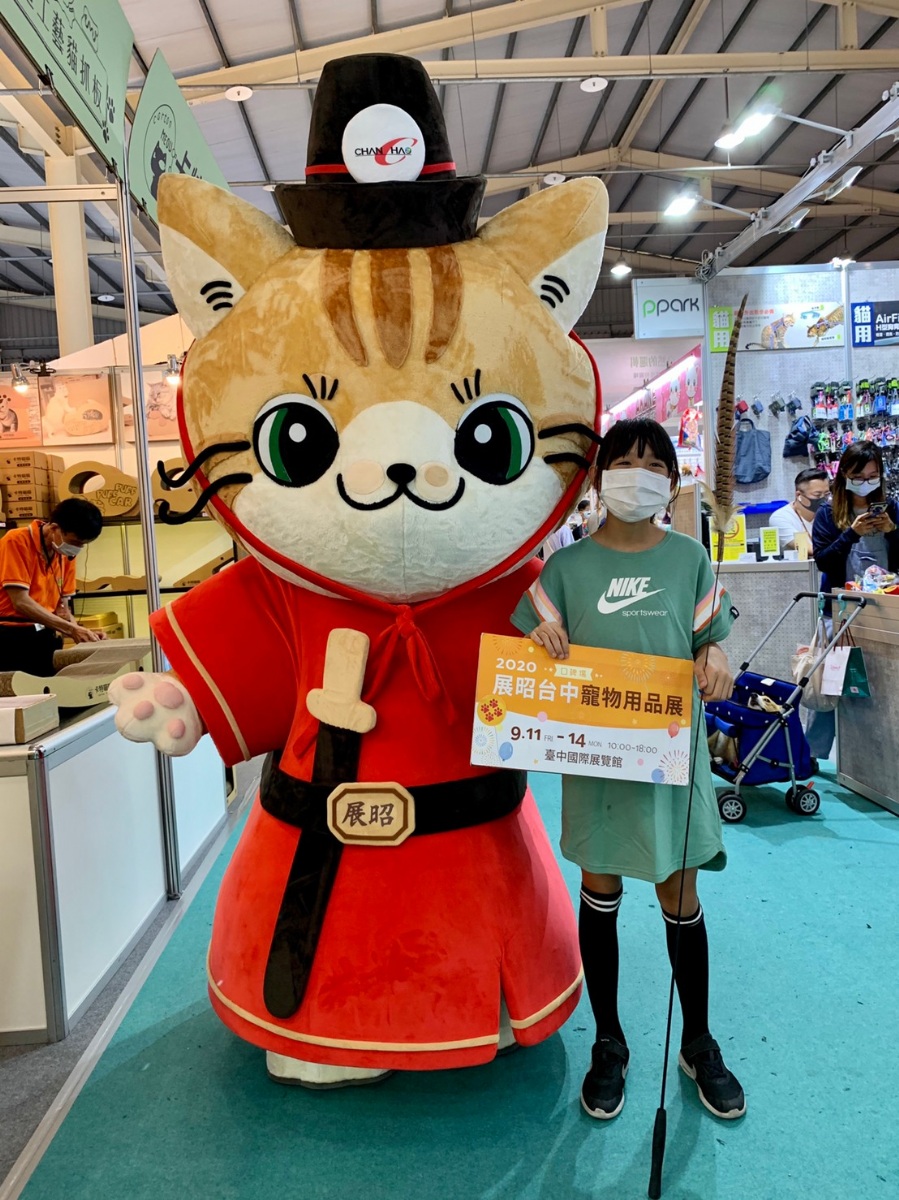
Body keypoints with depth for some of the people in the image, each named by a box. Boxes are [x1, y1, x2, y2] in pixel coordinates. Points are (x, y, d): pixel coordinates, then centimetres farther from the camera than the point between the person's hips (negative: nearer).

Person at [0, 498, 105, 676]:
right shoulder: (17, 542, -13)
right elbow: (21, 602, -20)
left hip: (44, 636, 6)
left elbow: (61, 606, 8)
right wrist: (71, 629, -22)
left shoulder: (67, 553, 6)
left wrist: (80, 631, -10)